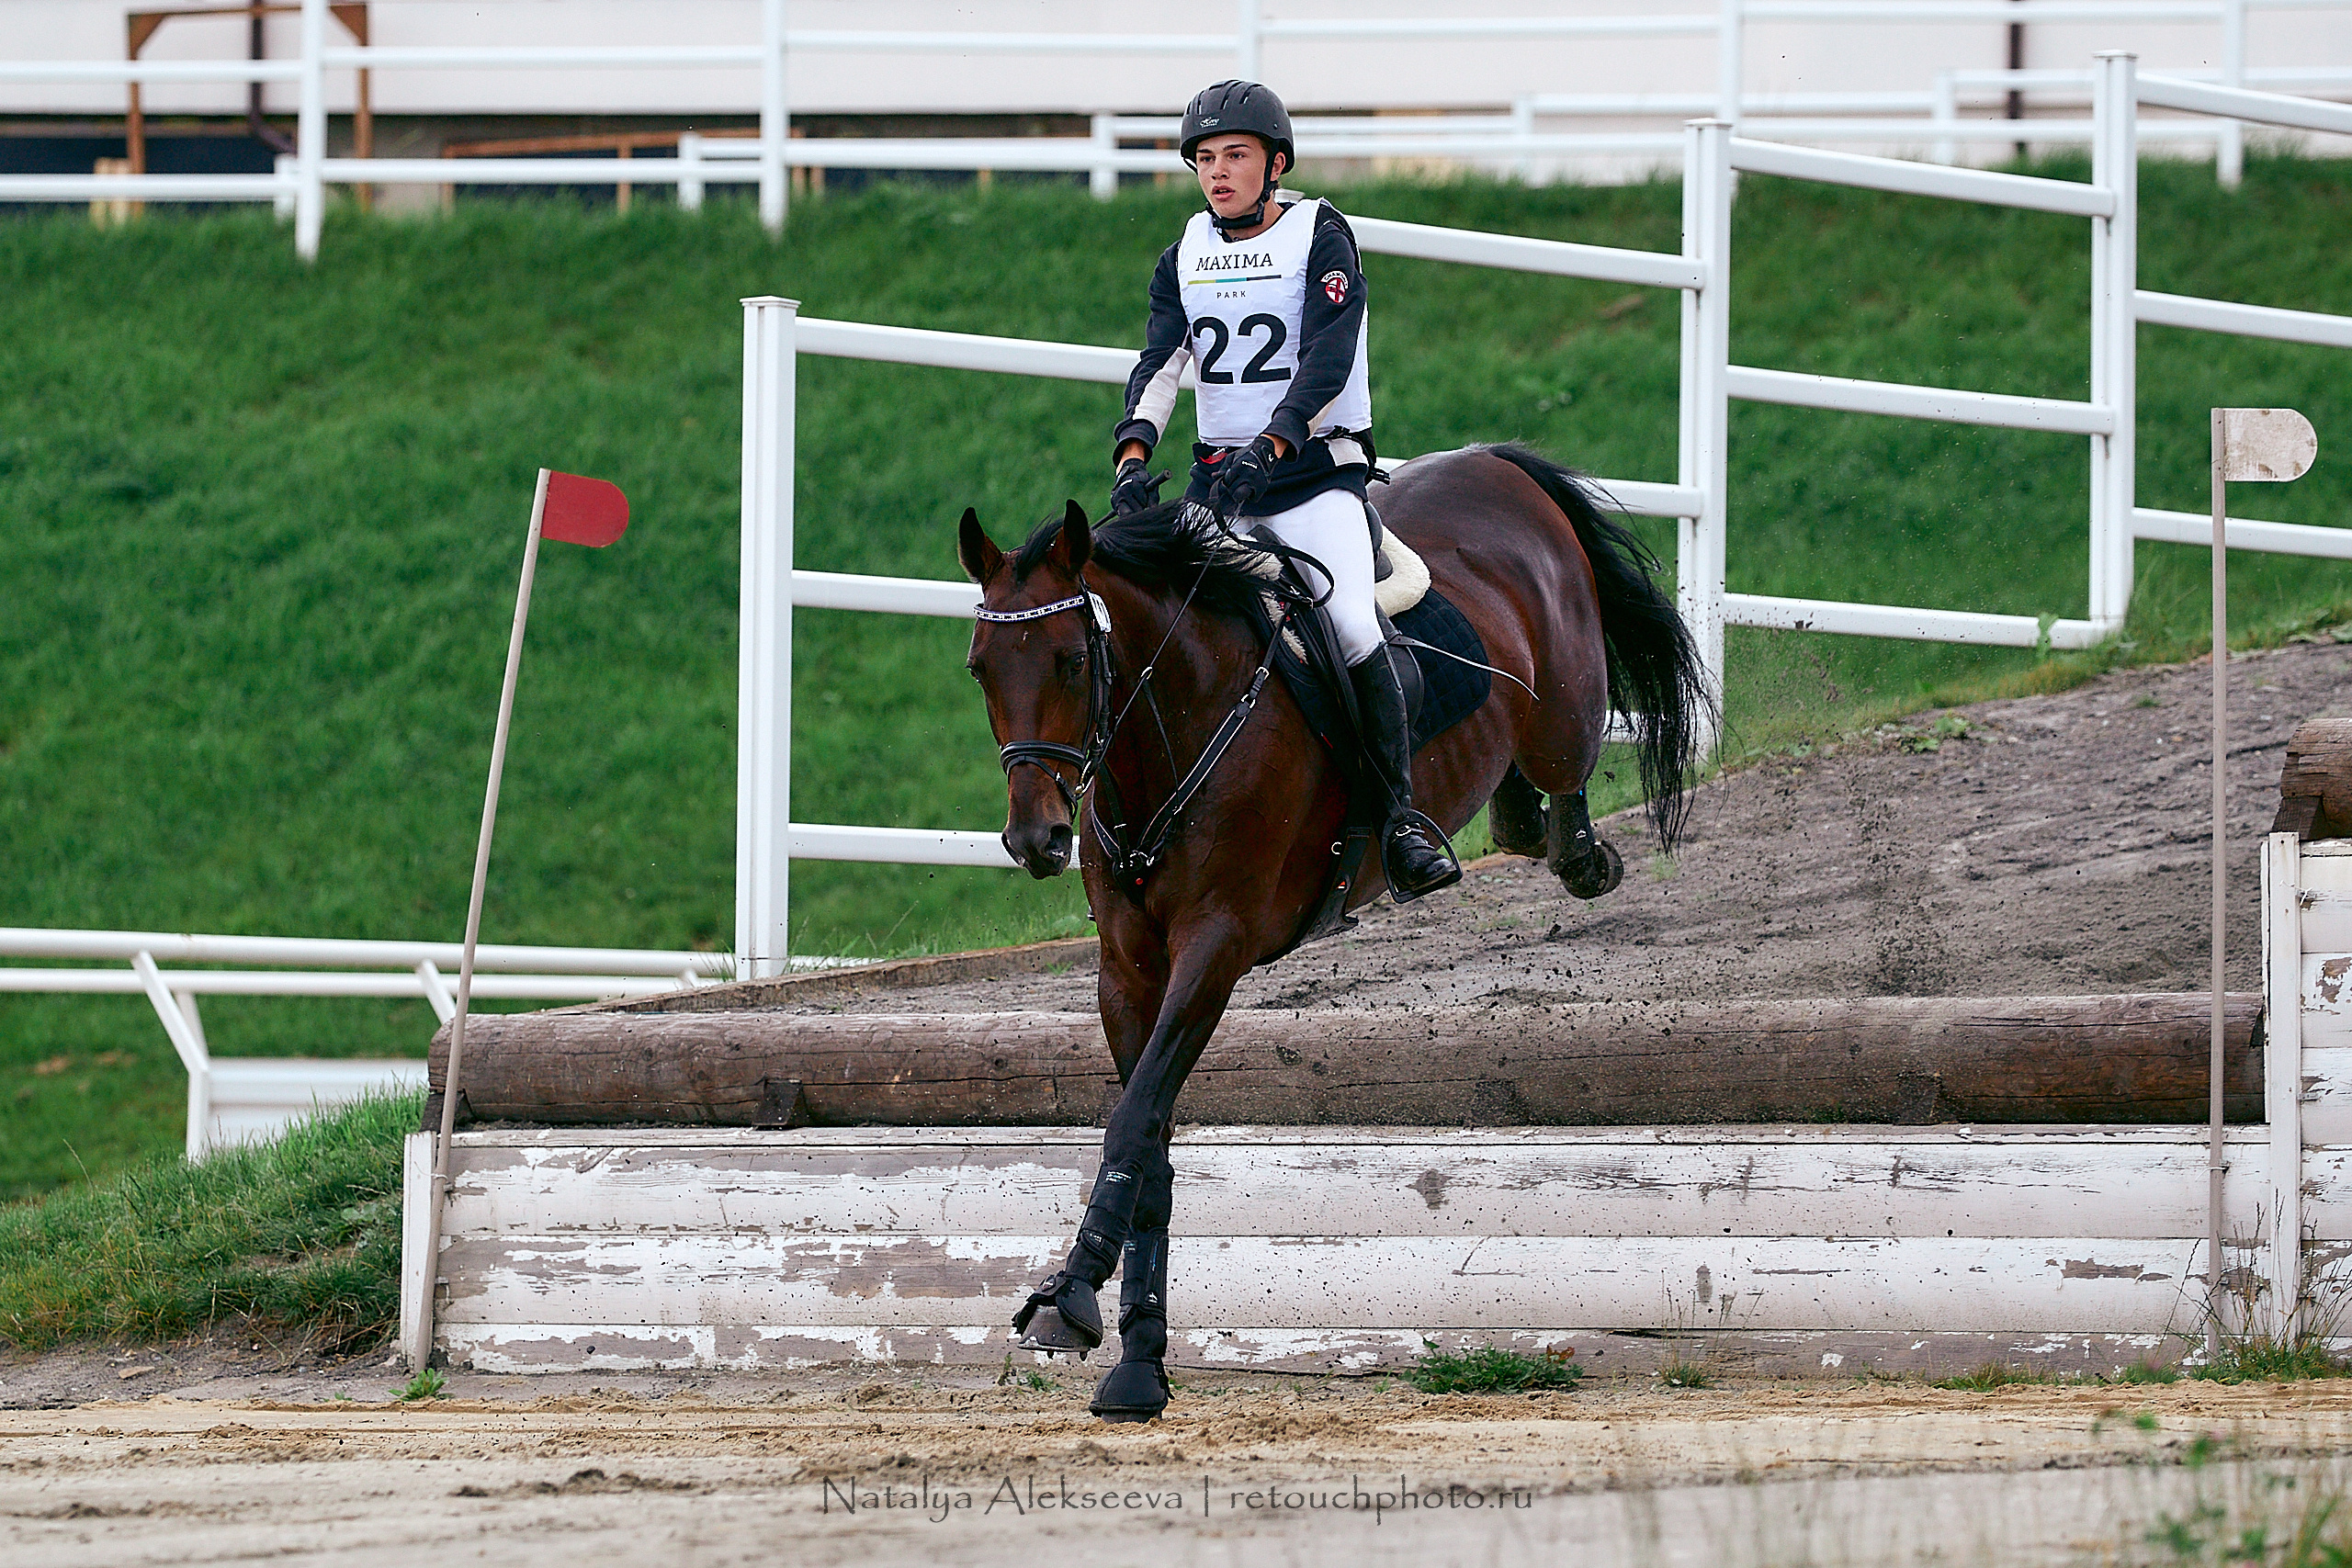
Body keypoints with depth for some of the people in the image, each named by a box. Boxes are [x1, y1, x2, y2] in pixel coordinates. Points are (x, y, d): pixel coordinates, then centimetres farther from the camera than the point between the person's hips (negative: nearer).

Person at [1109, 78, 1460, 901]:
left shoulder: (1321, 238, -3)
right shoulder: (1186, 257, 11)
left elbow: (1326, 363, -16)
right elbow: (1160, 363, -1)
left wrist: (1270, 447, -31)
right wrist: (1133, 455, -20)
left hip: (1315, 471, -5)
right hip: (1219, 477, 5)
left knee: (1352, 627, -25)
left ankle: (1402, 819, -18)